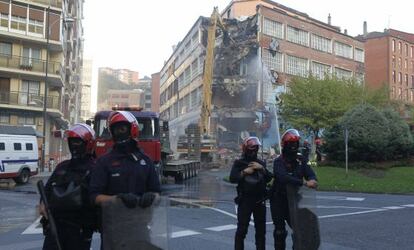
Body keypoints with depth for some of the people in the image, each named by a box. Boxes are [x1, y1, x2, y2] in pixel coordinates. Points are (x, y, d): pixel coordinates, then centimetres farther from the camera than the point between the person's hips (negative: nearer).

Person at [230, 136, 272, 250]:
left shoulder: (261, 163, 12)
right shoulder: (239, 163, 2)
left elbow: (269, 178, 4)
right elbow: (232, 178, -8)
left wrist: (262, 168, -10)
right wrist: (244, 172, -17)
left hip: (260, 200, 4)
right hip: (245, 200, -4)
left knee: (261, 229, 10)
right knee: (242, 229, -5)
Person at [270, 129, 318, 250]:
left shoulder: (300, 162, 2)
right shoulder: (279, 162, -15)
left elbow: (311, 174, -9)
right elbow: (283, 177, -32)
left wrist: (312, 180, -35)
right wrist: (304, 183, -41)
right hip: (279, 202, -4)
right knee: (280, 231, 5)